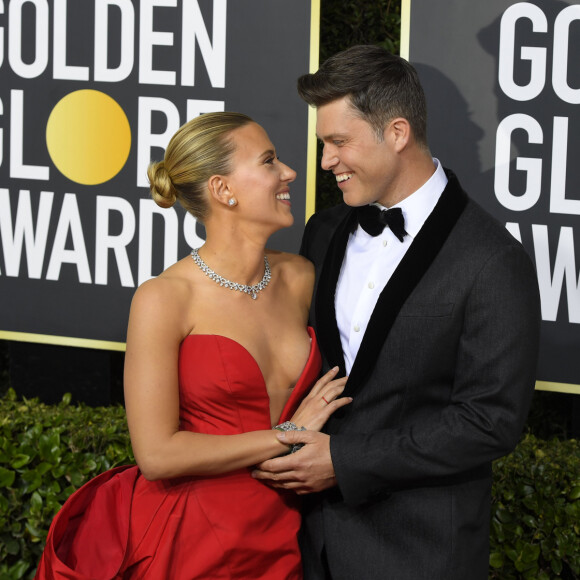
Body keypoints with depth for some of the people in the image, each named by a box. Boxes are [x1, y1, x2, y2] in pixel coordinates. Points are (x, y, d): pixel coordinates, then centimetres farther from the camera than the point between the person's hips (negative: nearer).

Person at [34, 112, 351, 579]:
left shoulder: (299, 278, 3)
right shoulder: (164, 300, -14)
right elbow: (157, 454, -17)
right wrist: (287, 436, -12)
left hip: (276, 537, 5)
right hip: (191, 537, -5)